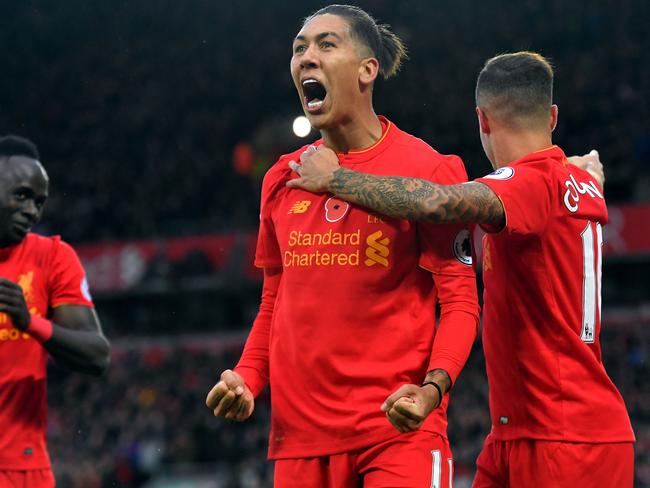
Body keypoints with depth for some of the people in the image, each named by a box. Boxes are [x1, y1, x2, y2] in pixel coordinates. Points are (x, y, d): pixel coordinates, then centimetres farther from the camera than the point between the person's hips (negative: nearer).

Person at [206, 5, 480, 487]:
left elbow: (459, 301, -6)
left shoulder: (427, 168, -4)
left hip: (399, 428, -4)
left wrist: (433, 387, -22)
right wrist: (246, 379, 2)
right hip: (300, 431, 5)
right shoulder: (281, 179, 12)